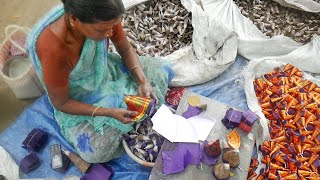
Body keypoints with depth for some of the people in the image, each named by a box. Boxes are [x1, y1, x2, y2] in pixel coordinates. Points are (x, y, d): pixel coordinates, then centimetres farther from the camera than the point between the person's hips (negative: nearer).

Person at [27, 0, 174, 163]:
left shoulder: (104, 16, -25)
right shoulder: (53, 50, -38)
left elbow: (126, 50, -6)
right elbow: (61, 104, -23)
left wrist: (143, 82, -21)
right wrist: (109, 113, -30)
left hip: (106, 71, 5)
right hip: (77, 99, -4)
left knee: (163, 69, -1)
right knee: (97, 152, -20)